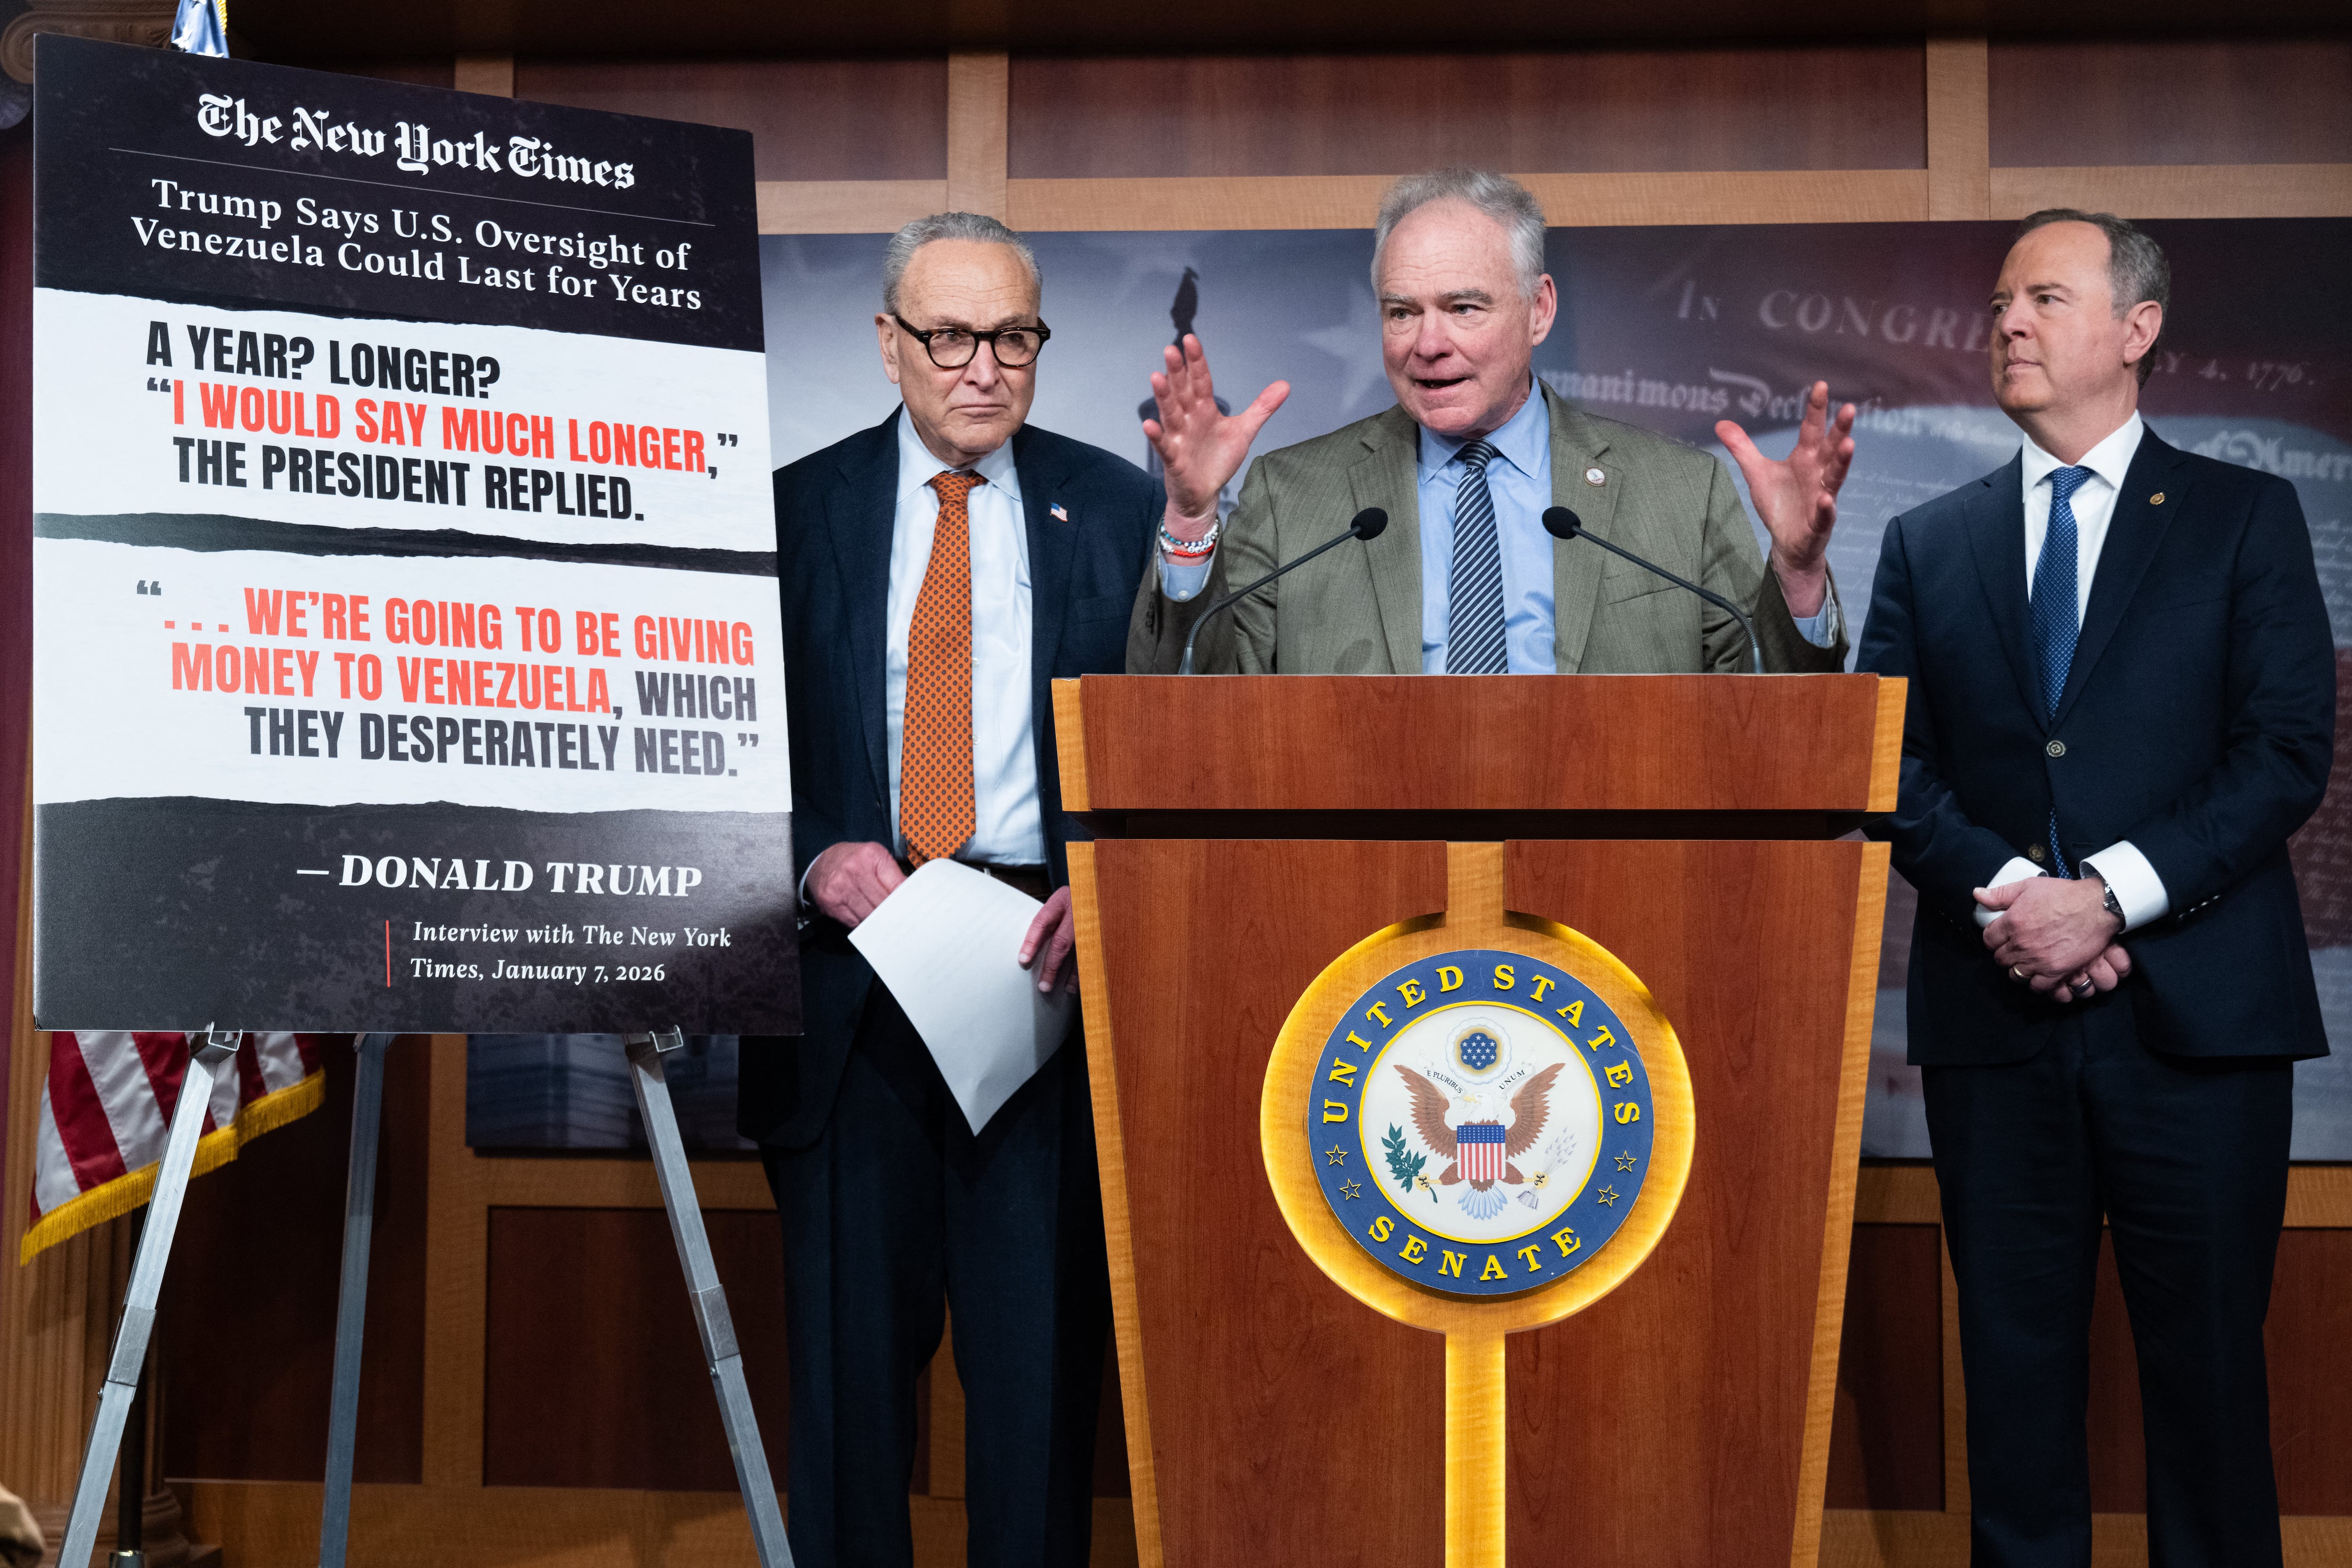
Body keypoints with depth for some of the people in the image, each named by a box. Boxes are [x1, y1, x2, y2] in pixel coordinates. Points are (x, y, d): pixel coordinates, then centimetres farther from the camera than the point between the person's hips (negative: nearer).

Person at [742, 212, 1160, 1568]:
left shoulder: (1119, 510, 7)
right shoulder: (794, 511, 7)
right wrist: (815, 856, -12)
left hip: (1052, 956, 0)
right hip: (851, 961, 0)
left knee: (1045, 1342, 5)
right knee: (852, 1343, 8)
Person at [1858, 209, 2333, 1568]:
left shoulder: (2245, 517, 6)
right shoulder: (1929, 543, 13)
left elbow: (2290, 752, -4)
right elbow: (1888, 763, 4)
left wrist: (2110, 892, -14)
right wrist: (1999, 890, -12)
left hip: (2195, 1006, -2)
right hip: (1996, 1011, 2)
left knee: (2207, 1359, 5)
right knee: (2015, 1362, 8)